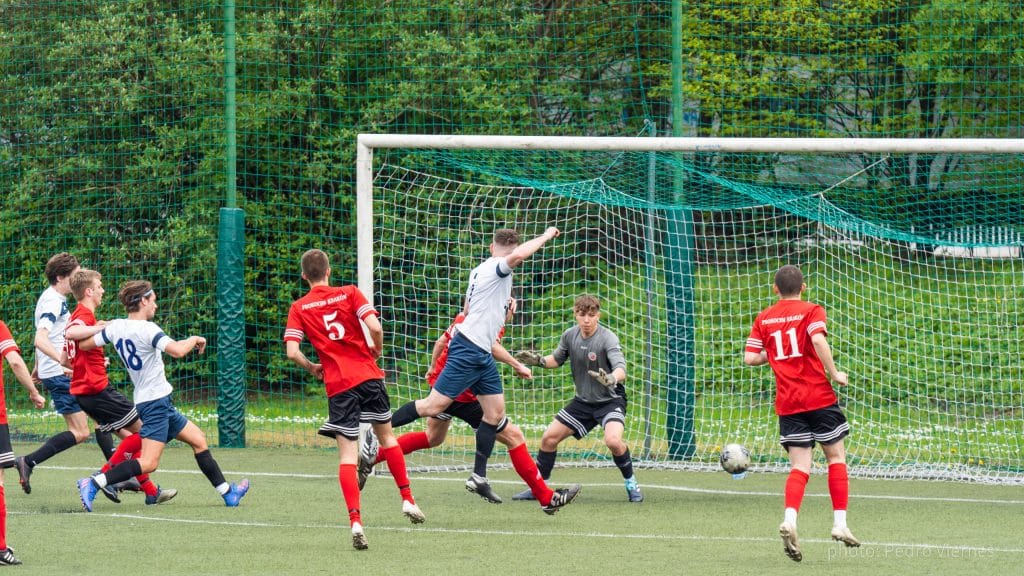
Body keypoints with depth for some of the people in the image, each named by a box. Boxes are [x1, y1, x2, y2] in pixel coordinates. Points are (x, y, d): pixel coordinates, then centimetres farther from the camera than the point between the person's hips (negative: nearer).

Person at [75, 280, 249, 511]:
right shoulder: (146, 329, -19)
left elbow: (84, 344, 12)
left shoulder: (115, 327, 4)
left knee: (198, 439, 17)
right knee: (148, 463, -15)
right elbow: (177, 350, -31)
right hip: (156, 400, -10)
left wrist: (101, 328, 30)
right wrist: (194, 340, -11)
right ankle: (93, 484, -21)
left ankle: (227, 492, 22)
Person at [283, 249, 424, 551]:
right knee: (387, 436, 22)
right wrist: (376, 350, 9)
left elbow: (292, 352, -7)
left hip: (337, 386, -1)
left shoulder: (298, 308, 2)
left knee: (347, 454, -3)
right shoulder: (350, 294, 1)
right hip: (368, 376, 1)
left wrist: (312, 367, 12)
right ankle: (408, 500, 27)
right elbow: (375, 327, -12)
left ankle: (355, 521, -19)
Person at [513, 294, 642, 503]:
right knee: (549, 437, 3)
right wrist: (539, 360, -7)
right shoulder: (570, 335, -6)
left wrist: (611, 379, -59)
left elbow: (621, 369, -37)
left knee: (613, 440, -30)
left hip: (610, 400, -6)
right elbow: (557, 359, 13)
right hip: (583, 401, 6)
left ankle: (631, 483, -7)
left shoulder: (607, 339, -24)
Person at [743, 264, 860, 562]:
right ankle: (840, 522, 5)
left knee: (799, 465, 1)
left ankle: (789, 520, -22)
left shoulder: (764, 319, 9)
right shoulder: (811, 311, -2)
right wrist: (834, 374, -12)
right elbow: (818, 340, -21)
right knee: (836, 456, 11)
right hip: (819, 396, -3)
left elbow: (749, 358, 4)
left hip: (787, 402, 3)